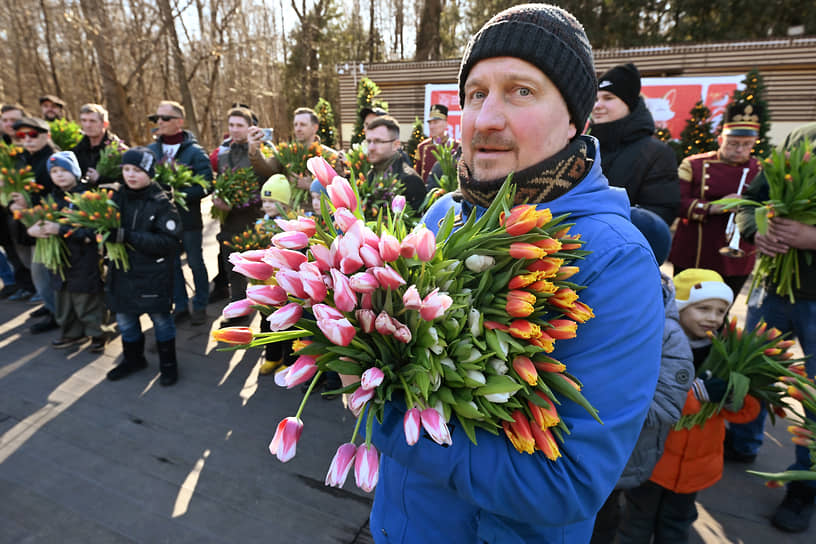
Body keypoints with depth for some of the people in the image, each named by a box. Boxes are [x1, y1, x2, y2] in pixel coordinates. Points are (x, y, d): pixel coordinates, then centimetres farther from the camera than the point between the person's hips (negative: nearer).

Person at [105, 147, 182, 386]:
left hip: (153, 274, -5)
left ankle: (168, 363, 29)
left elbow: (170, 242, -22)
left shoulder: (161, 203, -14)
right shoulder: (117, 197, 2)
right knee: (124, 318, 18)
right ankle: (133, 359, 41)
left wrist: (128, 236, -27)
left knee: (160, 319, 9)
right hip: (121, 271, 5)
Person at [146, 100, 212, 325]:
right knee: (170, 263, 13)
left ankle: (200, 306, 23)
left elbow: (206, 184, -16)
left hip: (188, 217, -5)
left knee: (195, 263, 8)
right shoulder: (151, 150, 6)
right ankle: (180, 306, 27)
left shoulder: (194, 151, -8)